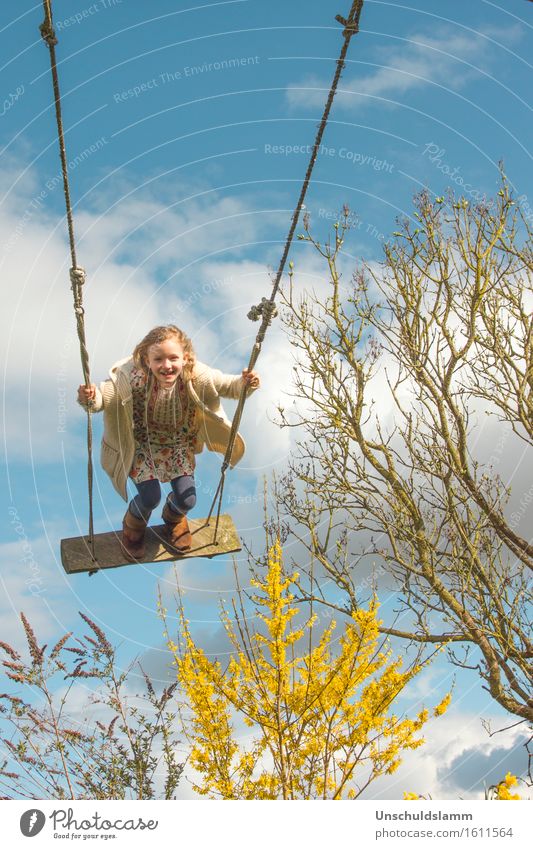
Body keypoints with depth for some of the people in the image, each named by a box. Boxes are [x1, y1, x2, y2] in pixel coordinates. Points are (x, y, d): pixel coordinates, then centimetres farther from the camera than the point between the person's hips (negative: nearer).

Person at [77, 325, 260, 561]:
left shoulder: (196, 376, -26)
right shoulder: (135, 377, -34)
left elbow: (227, 385, -16)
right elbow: (106, 394, -31)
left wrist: (244, 383, -38)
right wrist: (90, 398, -54)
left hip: (180, 442, 3)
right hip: (144, 442, -2)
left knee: (187, 499, -2)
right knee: (150, 497, -12)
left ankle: (174, 516, 41)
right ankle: (134, 524, 29)